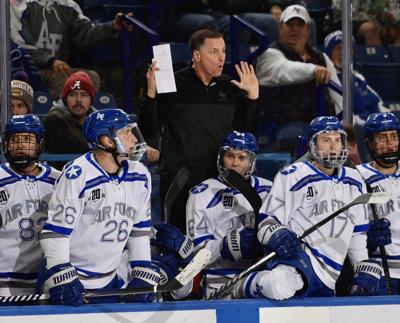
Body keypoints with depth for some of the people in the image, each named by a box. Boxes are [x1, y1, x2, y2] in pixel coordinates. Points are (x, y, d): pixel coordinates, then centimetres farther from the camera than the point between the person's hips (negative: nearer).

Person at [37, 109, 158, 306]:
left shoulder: (140, 176, 3)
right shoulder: (78, 175, -17)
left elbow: (140, 229, 12)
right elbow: (55, 231, -17)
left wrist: (143, 276, 5)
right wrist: (62, 280, -22)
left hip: (110, 282, 6)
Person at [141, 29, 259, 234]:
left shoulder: (230, 88, 9)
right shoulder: (174, 85, -5)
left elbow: (245, 132, 14)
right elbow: (147, 131, -7)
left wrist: (252, 96, 5)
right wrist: (151, 92, -20)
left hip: (220, 180, 4)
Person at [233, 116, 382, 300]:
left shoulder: (354, 182, 19)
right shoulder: (293, 176, 1)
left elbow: (359, 233, 26)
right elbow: (267, 222, 1)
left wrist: (366, 270, 16)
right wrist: (277, 236, -20)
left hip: (327, 280, 7)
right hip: (295, 255, -7)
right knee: (281, 286, -39)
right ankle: (245, 287, -6)